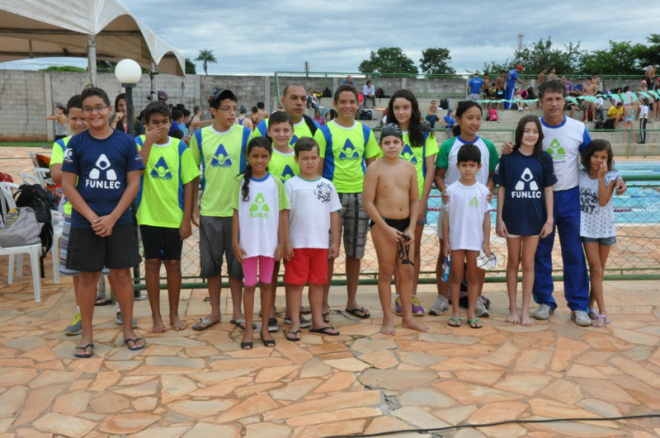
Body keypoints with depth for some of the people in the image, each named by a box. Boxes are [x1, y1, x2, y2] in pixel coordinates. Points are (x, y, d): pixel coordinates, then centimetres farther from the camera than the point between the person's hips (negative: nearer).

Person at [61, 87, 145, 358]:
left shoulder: (126, 142, -1)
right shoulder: (76, 143, 0)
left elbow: (133, 183, -2)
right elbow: (67, 185, -2)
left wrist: (112, 217, -10)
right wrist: (93, 218, -11)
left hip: (119, 221, 0)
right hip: (84, 223, 0)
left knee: (122, 274, 5)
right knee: (88, 276, 7)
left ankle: (128, 329, 20)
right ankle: (86, 334, 19)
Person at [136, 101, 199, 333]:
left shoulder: (180, 147, 0)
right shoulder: (140, 144, -2)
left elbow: (188, 183, 0)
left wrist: (187, 218, -4)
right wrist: (149, 141, -21)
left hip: (174, 217, 1)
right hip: (149, 216, -1)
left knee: (173, 263, 8)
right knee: (152, 263, 6)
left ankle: (174, 313, 22)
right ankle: (156, 316, 17)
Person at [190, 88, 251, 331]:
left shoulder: (244, 133, -2)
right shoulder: (200, 136, 2)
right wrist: (194, 208, 2)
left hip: (238, 209, -1)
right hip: (209, 210, 1)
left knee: (237, 262, 8)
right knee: (210, 263, 9)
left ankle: (237, 311, 21)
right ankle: (215, 312, 23)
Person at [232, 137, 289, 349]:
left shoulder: (276, 182, 1)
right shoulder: (241, 181, 0)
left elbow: (281, 214, 2)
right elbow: (236, 213, 1)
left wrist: (282, 242, -3)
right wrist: (235, 242, -5)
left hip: (270, 242, 1)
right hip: (248, 242, 0)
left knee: (267, 284, 9)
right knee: (249, 285, 6)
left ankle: (265, 328, 19)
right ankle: (248, 330, 14)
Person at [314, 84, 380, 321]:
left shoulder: (365, 131, 8)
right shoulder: (324, 131, -3)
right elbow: (317, 168, -4)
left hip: (360, 195, 4)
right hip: (333, 195, -4)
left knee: (355, 252, 11)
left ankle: (352, 301, 24)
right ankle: (323, 303, 13)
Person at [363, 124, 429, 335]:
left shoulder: (409, 168, 5)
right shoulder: (375, 168, -8)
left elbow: (415, 200, 8)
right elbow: (368, 202, -11)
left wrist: (411, 228, -2)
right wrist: (386, 228, -14)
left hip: (405, 224, 4)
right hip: (383, 224, -4)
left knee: (407, 272, 9)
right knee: (386, 272, 4)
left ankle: (408, 317, 21)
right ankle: (388, 319, 15)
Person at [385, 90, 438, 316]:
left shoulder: (425, 135, 3)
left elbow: (430, 170, 0)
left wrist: (423, 201, -7)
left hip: (417, 198, 0)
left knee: (414, 247, 6)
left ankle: (413, 295, 14)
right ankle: (399, 296, 13)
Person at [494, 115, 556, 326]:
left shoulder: (544, 158, -1)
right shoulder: (508, 157, -4)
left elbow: (548, 189, 2)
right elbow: (501, 189, -1)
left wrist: (549, 219, -2)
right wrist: (499, 218, -4)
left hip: (534, 217, 1)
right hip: (512, 216, -1)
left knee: (528, 264, 7)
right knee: (513, 263, 11)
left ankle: (525, 310, 16)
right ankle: (513, 308, 23)